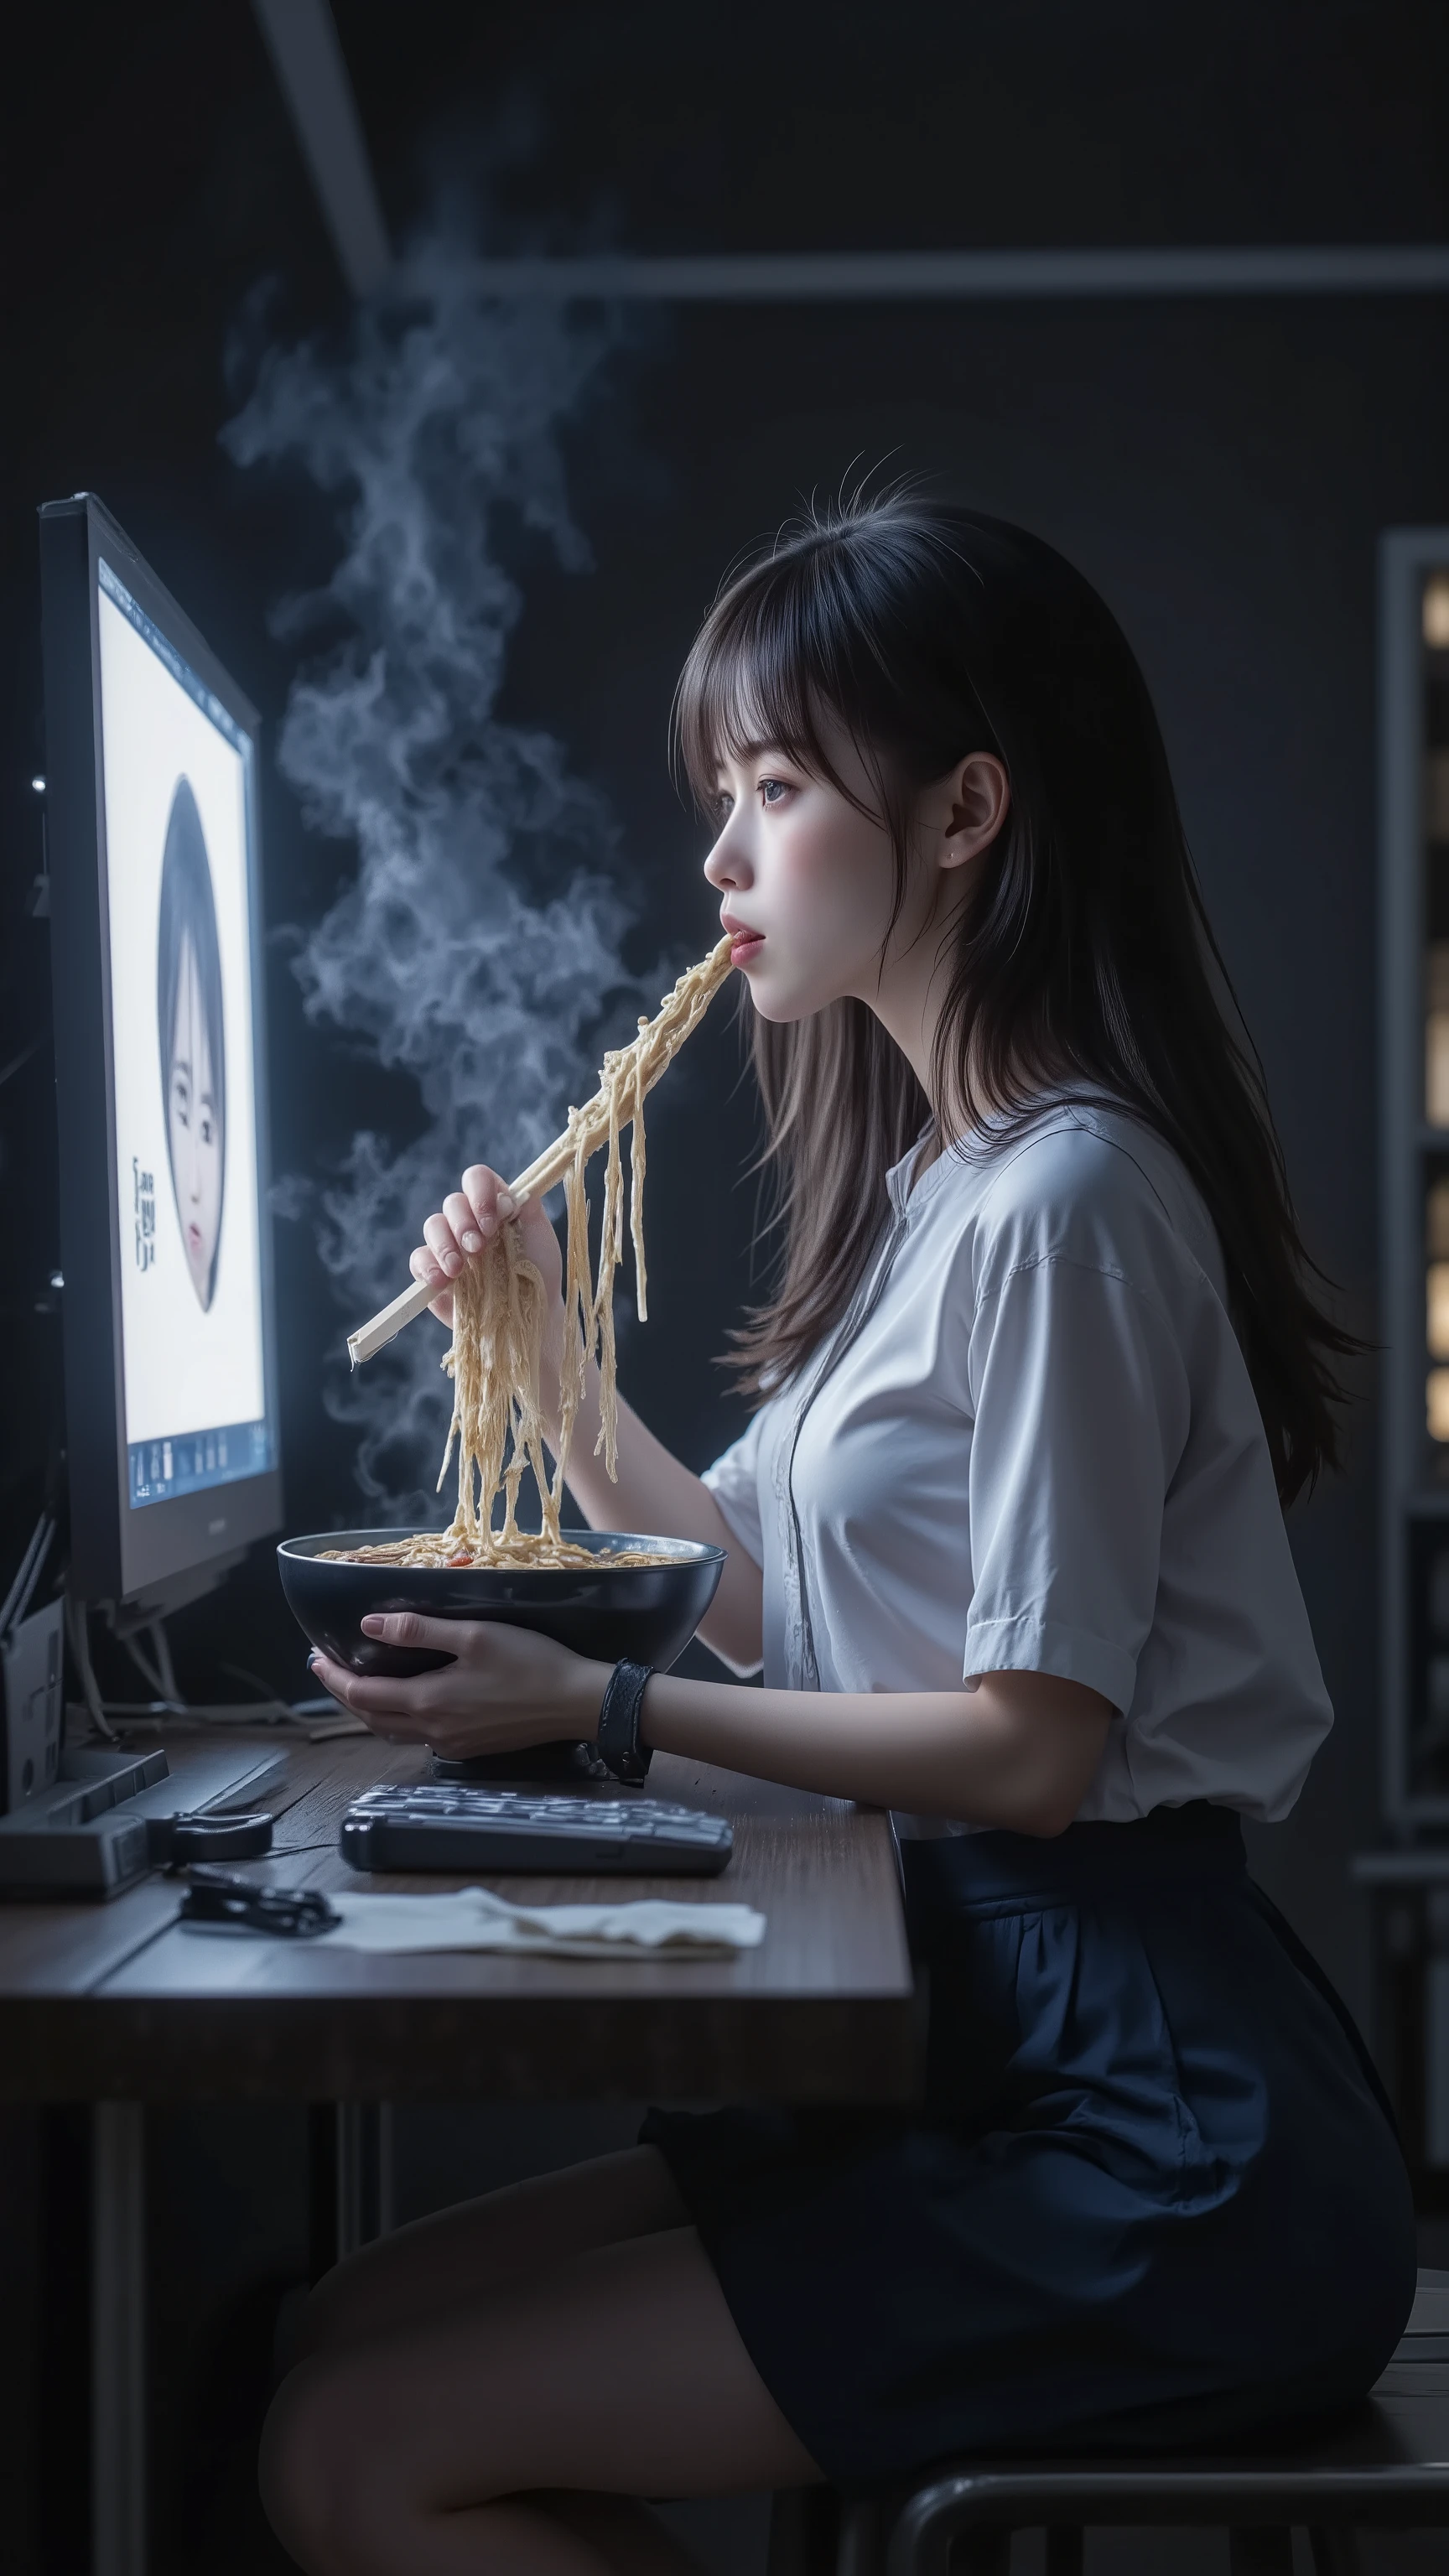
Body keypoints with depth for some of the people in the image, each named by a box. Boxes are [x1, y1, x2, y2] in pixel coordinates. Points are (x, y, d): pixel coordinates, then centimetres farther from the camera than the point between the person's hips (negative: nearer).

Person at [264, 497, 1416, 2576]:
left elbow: (1031, 1744, -18)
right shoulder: (931, 1188, 14)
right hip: (987, 2048, 10)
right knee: (359, 2326, 5)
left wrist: (601, 1705, -15)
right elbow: (776, 1599, 17)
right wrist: (548, 1359, 10)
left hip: (1147, 2126, -9)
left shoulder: (1064, 1198, -17)